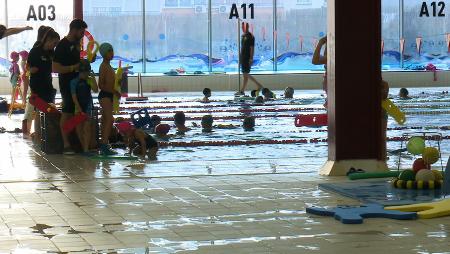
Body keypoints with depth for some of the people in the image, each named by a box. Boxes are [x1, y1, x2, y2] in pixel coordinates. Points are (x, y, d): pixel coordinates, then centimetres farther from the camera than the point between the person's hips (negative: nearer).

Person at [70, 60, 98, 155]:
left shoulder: (89, 80, 3)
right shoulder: (74, 82, -3)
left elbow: (96, 90, -9)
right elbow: (74, 95, -8)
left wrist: (93, 78, -13)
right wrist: (78, 107, -17)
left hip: (88, 106, 0)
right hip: (78, 106, 0)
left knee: (86, 128, -9)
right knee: (79, 128, 6)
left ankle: (86, 149, -14)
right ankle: (84, 147, 19)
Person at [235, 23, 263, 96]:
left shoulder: (250, 36, -11)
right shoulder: (243, 36, 15)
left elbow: (252, 48, -15)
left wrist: (251, 59, -20)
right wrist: (240, 56, 19)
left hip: (247, 58, -9)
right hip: (242, 57, 9)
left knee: (246, 74, -12)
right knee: (245, 74, 8)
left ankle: (259, 85, -6)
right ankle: (242, 91, 9)